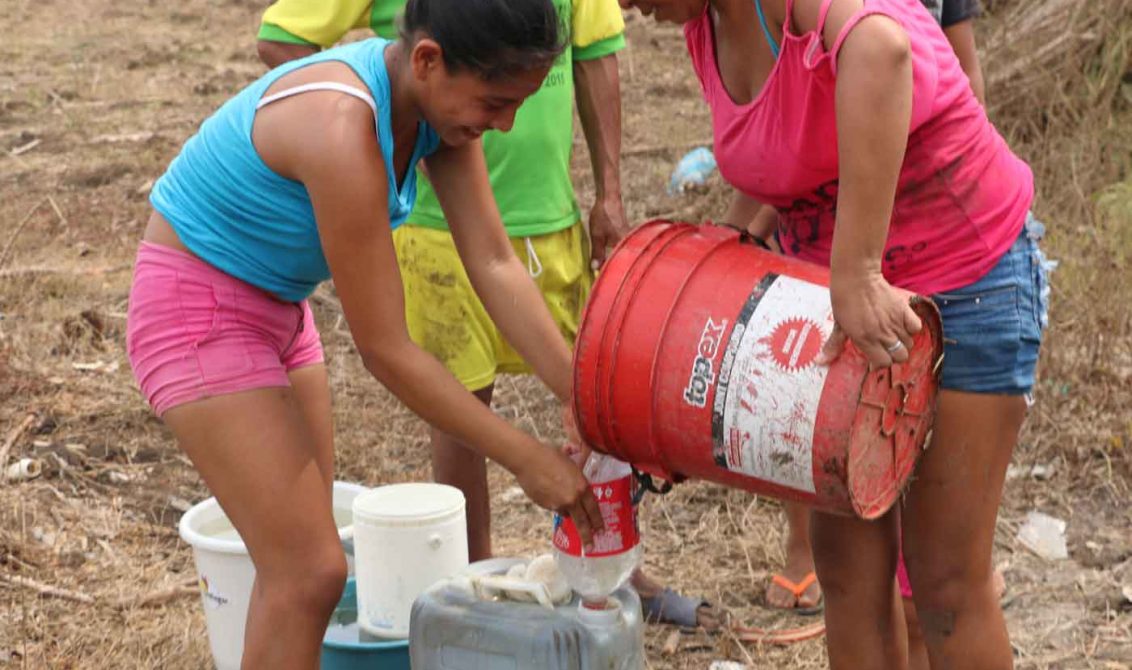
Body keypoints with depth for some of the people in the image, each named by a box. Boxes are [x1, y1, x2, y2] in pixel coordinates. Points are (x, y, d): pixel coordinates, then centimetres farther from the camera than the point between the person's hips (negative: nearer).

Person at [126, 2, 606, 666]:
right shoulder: (344, 129, -34)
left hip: (278, 306, 9)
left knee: (301, 562, 14)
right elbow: (385, 349, -28)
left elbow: (495, 264, -6)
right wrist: (527, 459, -23)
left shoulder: (441, 99, -9)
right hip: (197, 308, -9)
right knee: (311, 570, -10)